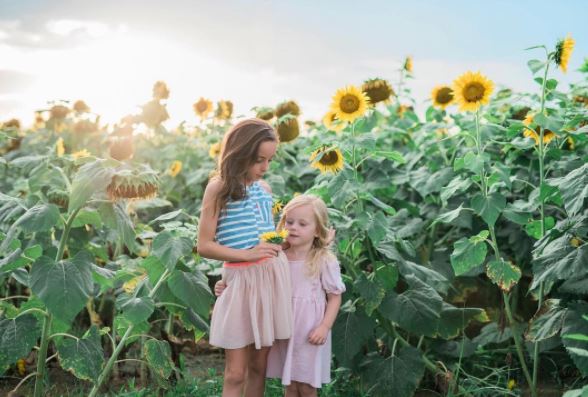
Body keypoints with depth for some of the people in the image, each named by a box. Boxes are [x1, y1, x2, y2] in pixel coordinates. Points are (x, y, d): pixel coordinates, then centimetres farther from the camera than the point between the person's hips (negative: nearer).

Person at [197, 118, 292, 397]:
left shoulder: (264, 188, 9)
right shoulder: (219, 188, -7)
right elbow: (204, 246, -9)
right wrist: (247, 254, -17)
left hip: (272, 277, 5)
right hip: (241, 280, -5)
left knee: (259, 366, 11)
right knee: (235, 373, 0)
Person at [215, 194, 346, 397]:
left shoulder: (325, 261, -10)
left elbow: (335, 297, -6)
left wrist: (324, 327, -15)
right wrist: (229, 288, -4)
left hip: (310, 332, -4)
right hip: (285, 330, 4)